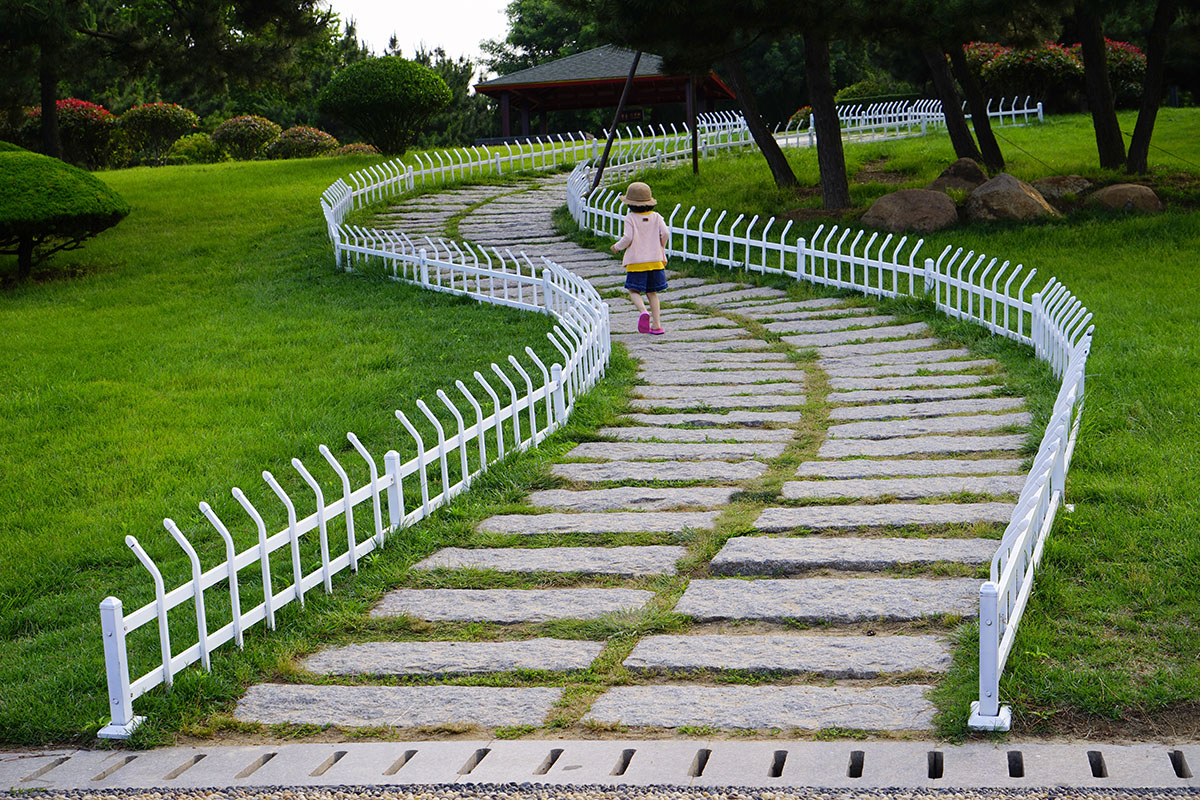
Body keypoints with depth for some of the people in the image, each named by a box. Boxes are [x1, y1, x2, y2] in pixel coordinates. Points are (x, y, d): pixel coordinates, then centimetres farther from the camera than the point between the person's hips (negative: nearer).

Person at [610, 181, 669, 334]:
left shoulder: (630, 218, -6)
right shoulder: (656, 217, 4)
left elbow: (628, 238, -14)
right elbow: (665, 233, -5)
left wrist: (617, 247, 5)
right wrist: (661, 249, 12)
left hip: (636, 261, -4)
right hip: (655, 260, 4)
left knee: (634, 290, 4)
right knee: (652, 292, 12)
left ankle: (643, 311, -25)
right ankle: (656, 324, 5)